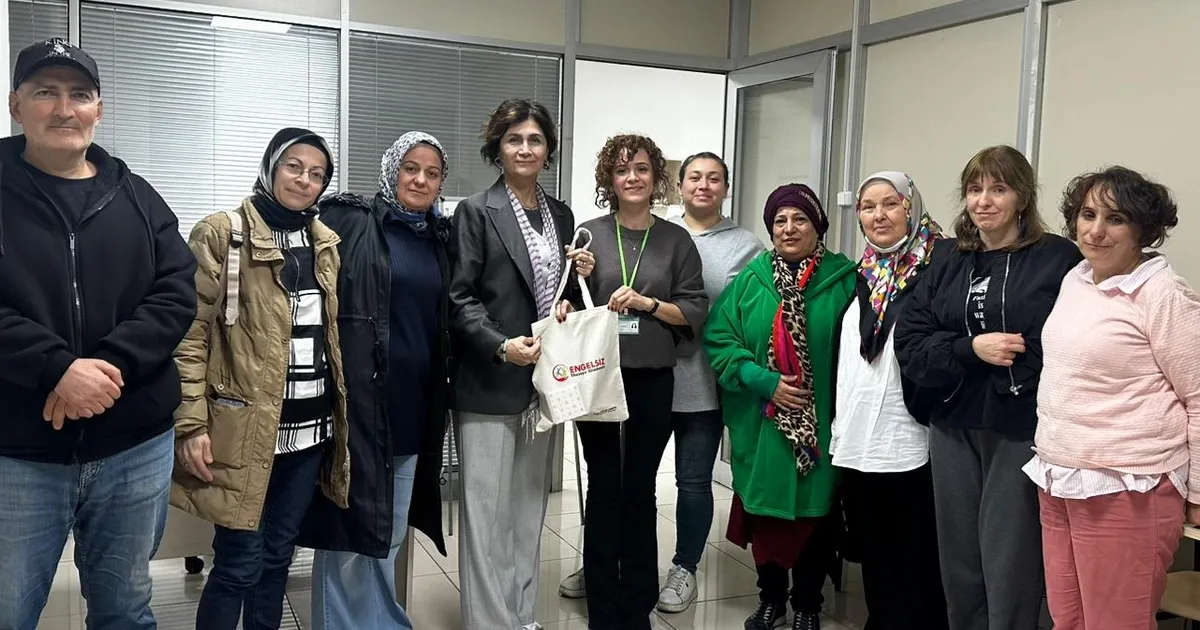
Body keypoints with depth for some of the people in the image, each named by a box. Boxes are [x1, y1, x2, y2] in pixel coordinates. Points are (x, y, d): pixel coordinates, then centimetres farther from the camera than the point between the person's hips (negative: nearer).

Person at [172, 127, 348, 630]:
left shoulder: (325, 242, 11)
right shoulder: (222, 234, -7)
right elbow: (190, 333, -11)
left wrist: (341, 409, 15)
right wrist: (190, 423, -16)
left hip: (311, 423, 6)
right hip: (247, 426, -6)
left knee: (278, 553, 16)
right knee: (239, 562, 0)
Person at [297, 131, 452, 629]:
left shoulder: (440, 236, 12)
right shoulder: (347, 220, -6)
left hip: (414, 402, 6)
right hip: (359, 400, -6)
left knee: (389, 530, 17)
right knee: (349, 528, 2)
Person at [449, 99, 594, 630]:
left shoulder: (561, 215, 13)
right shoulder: (475, 212, -5)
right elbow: (459, 298, -11)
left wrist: (581, 275, 0)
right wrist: (502, 346, -23)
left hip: (544, 381, 6)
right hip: (489, 385, -6)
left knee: (530, 507, 14)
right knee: (488, 512, 0)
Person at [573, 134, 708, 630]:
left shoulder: (676, 240, 3)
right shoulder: (589, 234, 1)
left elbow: (695, 314, 0)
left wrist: (646, 302, -13)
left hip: (652, 381, 1)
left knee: (640, 488, 10)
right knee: (603, 487, 5)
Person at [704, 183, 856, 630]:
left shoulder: (843, 280, -2)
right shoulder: (750, 280, 2)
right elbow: (718, 339, -3)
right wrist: (762, 380, -14)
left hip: (822, 424, -1)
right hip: (762, 424, 1)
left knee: (814, 513, 8)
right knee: (765, 510, 10)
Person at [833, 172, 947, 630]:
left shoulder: (935, 268, -6)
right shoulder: (861, 274, 14)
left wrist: (926, 409, -18)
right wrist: (837, 425, 17)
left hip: (908, 447, -6)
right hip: (855, 444, 6)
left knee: (913, 572, 2)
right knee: (873, 560, 16)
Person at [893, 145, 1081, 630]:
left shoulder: (1058, 258, -4)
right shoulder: (947, 259, 9)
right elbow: (910, 344, 1)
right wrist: (971, 348, -14)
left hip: (1023, 433, -4)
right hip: (953, 430, 4)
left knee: (1009, 573, 2)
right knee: (959, 569, 14)